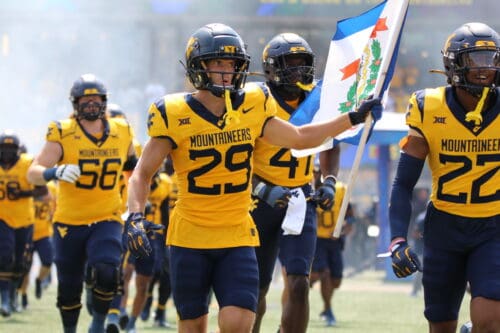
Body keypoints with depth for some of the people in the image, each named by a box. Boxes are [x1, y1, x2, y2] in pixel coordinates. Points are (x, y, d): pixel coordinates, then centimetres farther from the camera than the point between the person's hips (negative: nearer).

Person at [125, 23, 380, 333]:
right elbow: (143, 174, -2)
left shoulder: (251, 109, 3)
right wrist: (136, 218, -18)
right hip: (190, 237, -2)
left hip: (237, 238, 2)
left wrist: (354, 118, 12)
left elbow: (300, 138, 16)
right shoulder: (174, 115, -7)